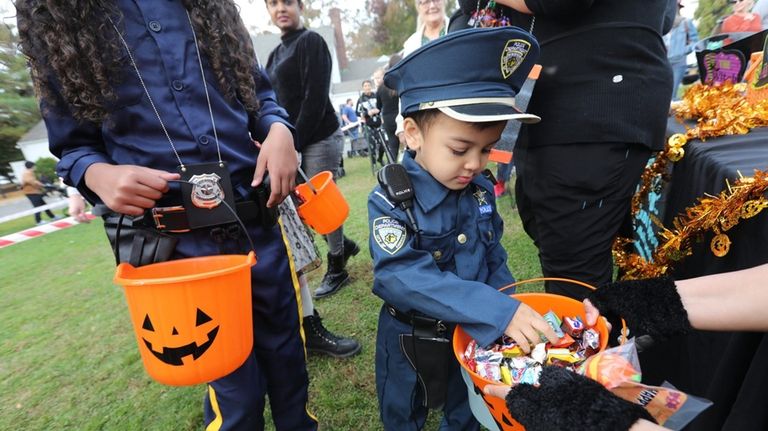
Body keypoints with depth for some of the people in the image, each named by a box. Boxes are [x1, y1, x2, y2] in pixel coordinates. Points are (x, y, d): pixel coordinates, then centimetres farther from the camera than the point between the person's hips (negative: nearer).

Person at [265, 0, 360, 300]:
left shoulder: (311, 42, -5)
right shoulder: (275, 54, 19)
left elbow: (315, 99, -15)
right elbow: (276, 103, 18)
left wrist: (294, 142, -16)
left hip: (319, 140, -8)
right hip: (296, 143, 8)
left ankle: (337, 269, 16)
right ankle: (344, 245, 32)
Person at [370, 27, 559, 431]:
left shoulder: (480, 190, -9)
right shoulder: (390, 201, -27)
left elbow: (494, 260, 4)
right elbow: (405, 277, -38)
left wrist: (512, 314, -2)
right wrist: (498, 310, -42)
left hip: (473, 336, 5)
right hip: (412, 342, -4)